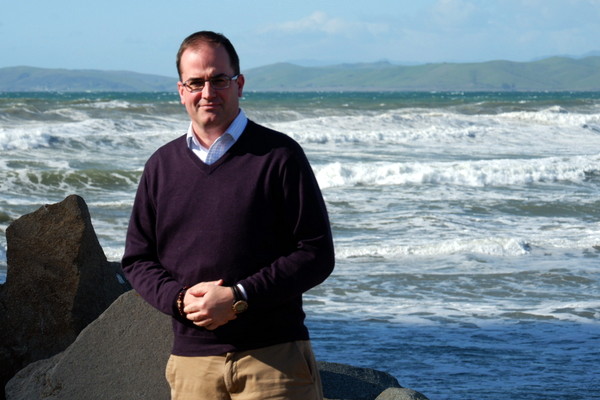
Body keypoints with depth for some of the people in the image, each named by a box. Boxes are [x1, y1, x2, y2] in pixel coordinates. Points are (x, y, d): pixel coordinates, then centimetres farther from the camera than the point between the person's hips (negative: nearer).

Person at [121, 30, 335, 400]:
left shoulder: (279, 156, 1)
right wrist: (179, 298, -5)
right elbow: (137, 259, 16)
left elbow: (317, 255, -3)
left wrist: (239, 297, -13)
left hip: (274, 357, -3)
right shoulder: (162, 165, 13)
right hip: (192, 359, 3)